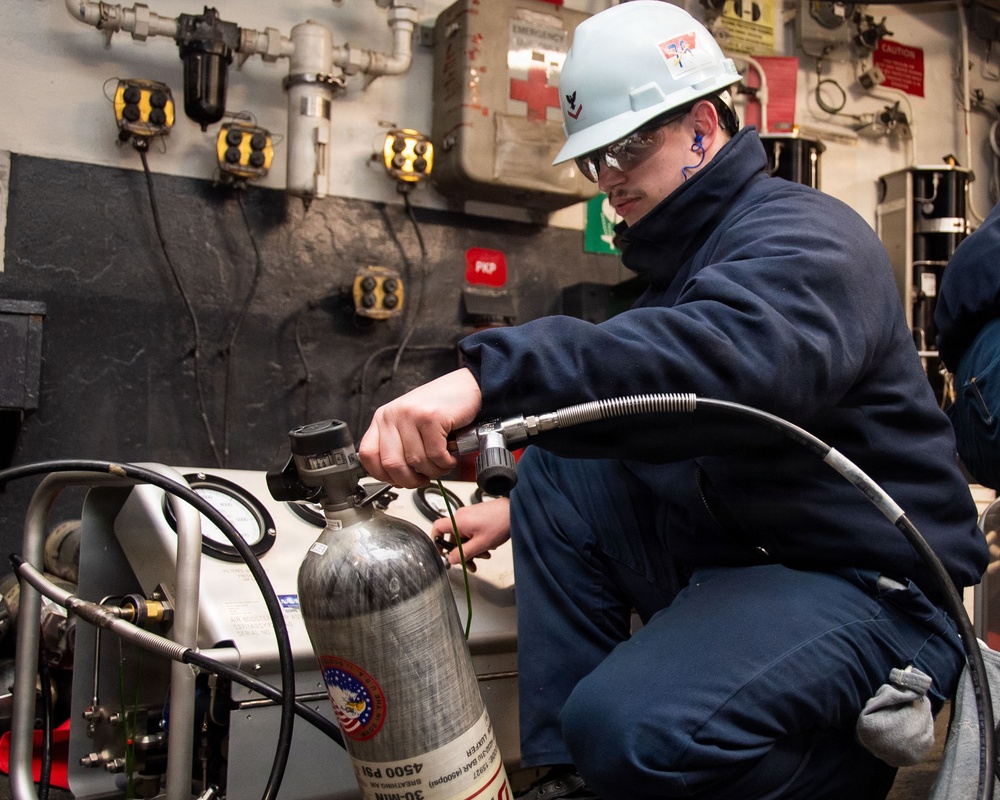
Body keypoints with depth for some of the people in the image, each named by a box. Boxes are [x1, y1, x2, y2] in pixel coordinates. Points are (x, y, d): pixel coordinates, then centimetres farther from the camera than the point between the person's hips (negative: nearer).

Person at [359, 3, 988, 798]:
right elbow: (632, 424, 23)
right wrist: (521, 511, 16)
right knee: (557, 471, -5)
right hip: (730, 550, 9)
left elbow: (726, 358, -39)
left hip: (871, 584, -9)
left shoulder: (804, 238, -14)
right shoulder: (682, 250, 16)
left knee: (629, 728, -31)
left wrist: (487, 375, -49)